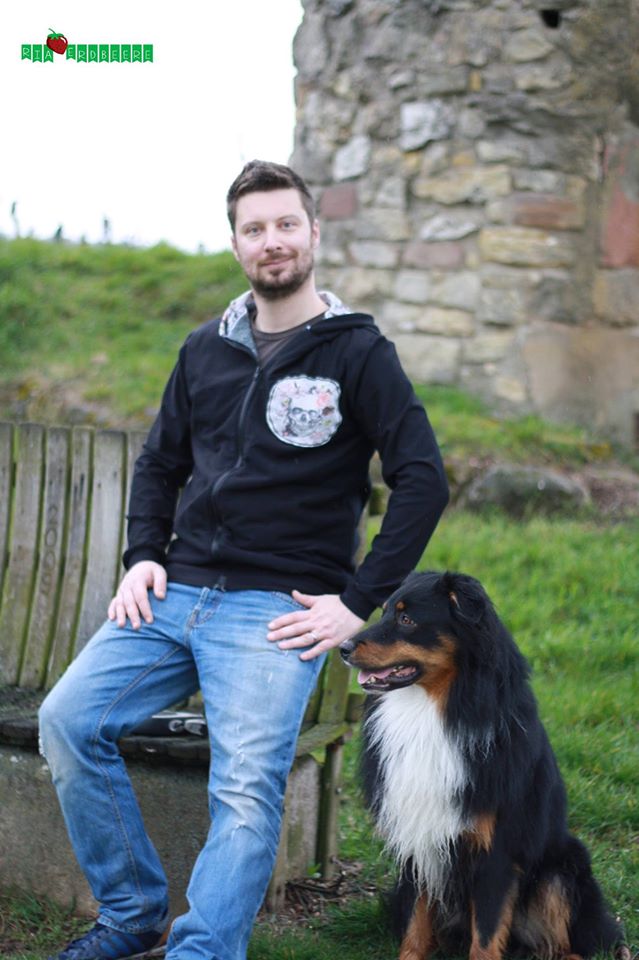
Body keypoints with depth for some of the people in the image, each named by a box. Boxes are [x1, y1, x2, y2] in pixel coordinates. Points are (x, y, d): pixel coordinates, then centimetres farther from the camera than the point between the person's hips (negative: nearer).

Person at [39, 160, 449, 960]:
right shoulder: (206, 349, 15)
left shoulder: (357, 352, 0)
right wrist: (142, 557, 7)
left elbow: (422, 480, -5)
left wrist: (360, 601, -10)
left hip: (278, 610, -5)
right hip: (176, 594, 5)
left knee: (247, 789, -20)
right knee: (67, 721, -10)